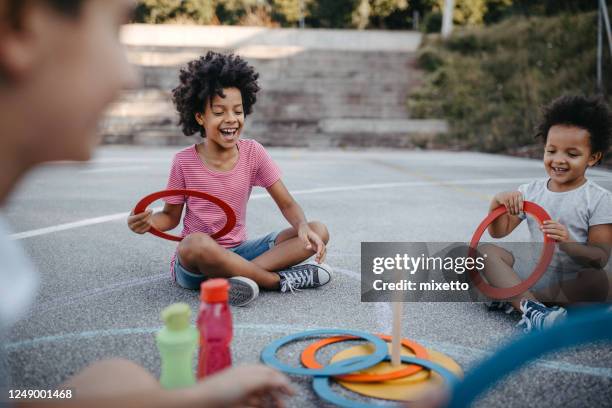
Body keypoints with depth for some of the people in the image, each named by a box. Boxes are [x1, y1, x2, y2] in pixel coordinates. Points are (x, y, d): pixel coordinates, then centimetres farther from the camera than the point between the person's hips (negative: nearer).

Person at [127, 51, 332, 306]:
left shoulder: (252, 153, -3)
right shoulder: (185, 162, -7)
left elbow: (287, 203, -1)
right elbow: (171, 216, 3)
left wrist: (303, 226, -23)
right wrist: (149, 222, -20)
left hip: (239, 252, 4)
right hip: (194, 263, -3)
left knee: (319, 231, -13)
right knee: (196, 243, -41)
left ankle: (228, 279, -26)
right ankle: (280, 280, -23)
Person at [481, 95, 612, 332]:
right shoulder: (531, 191, 5)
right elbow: (499, 232, 4)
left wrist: (568, 244, -29)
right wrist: (497, 203, -15)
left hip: (570, 283, -3)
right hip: (533, 273, 4)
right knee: (488, 252, -14)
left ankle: (514, 300, -27)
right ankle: (531, 308, -34)